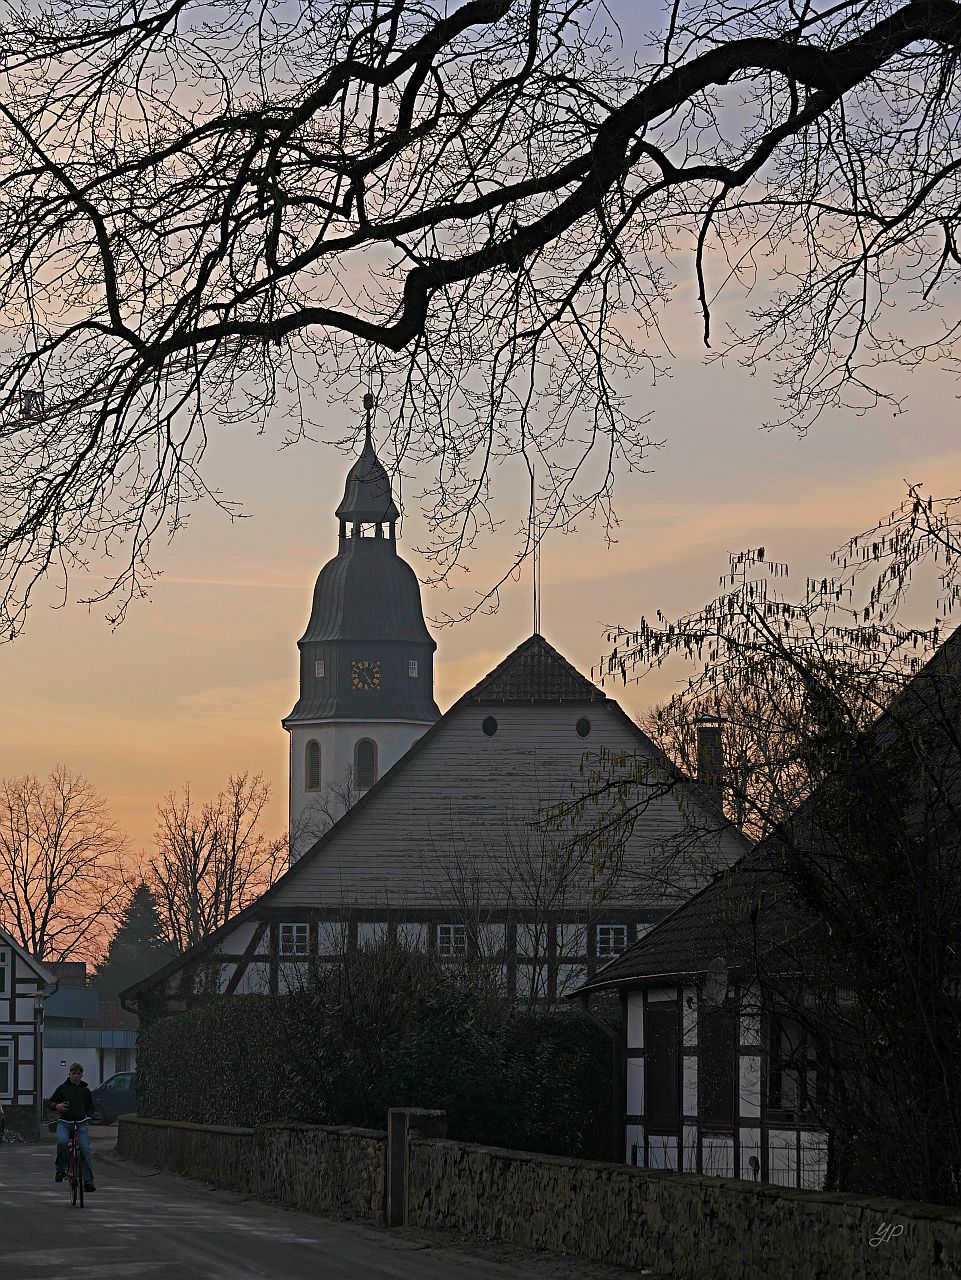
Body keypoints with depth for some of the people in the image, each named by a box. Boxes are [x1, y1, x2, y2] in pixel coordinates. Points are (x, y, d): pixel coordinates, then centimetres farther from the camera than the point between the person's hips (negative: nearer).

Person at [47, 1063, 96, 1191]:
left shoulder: (85, 1091, 14)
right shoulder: (62, 1088, 9)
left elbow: (91, 1108, 25)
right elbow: (49, 1102, 11)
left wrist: (88, 1115, 5)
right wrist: (57, 1106, -10)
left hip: (81, 1123, 2)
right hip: (64, 1122, -2)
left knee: (85, 1149, -12)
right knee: (62, 1142, -32)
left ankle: (88, 1182, -6)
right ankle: (61, 1169, -12)